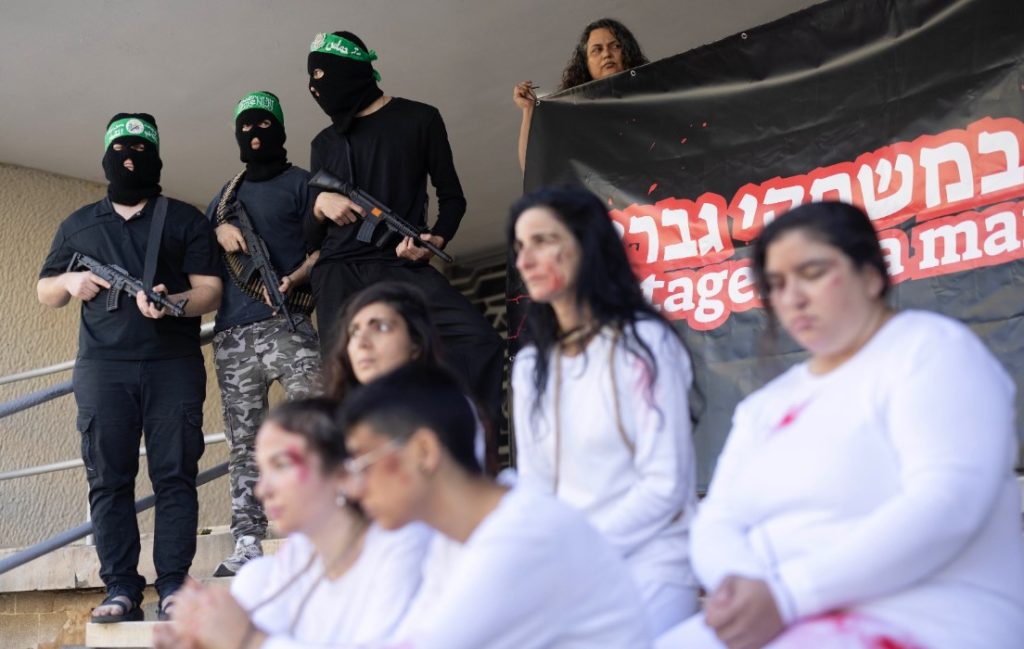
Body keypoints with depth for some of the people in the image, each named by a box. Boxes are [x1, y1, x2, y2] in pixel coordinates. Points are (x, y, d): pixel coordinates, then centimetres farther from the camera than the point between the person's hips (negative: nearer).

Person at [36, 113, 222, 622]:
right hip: (102, 367, 2)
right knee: (108, 479, -3)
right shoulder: (77, 226, 20)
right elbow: (43, 291, 22)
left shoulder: (185, 219, 12)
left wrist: (172, 303, -18)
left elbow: (210, 290, 3)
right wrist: (68, 282, -1)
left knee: (175, 475, -6)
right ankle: (120, 591, -1)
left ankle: (172, 586, -5)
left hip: (173, 365, -2)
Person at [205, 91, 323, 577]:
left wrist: (297, 276, -17)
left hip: (288, 323, -5)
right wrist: (219, 229, 5)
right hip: (232, 333, 5)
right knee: (243, 442, 2)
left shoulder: (301, 182, 11)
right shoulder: (225, 197, 26)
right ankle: (247, 544, 2)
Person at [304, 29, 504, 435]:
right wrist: (320, 204, -2)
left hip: (402, 267, -3)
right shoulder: (325, 142, 20)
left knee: (478, 340, -25)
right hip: (339, 272, 3)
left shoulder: (419, 120, 10)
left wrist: (436, 241, -9)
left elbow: (451, 196, 11)